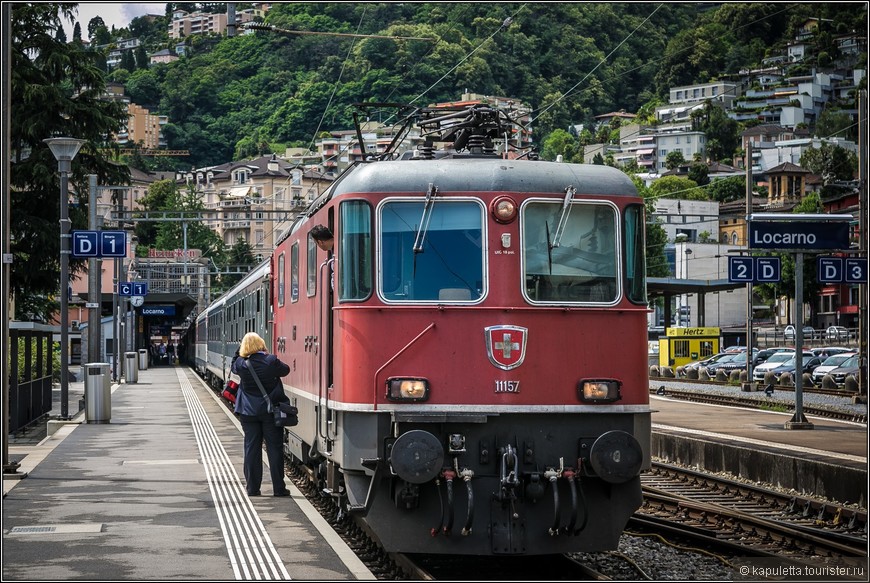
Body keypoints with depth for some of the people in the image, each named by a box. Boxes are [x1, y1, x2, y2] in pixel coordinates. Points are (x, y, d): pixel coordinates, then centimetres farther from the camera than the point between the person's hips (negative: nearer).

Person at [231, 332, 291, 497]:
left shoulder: (242, 364, -8)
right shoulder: (271, 361, -12)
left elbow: (233, 366, 14)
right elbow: (285, 370, 4)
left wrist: (240, 351, 14)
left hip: (249, 412, 1)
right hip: (270, 410, -1)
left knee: (251, 448, 7)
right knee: (274, 448, 4)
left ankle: (252, 487, 8)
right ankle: (278, 488, 4)